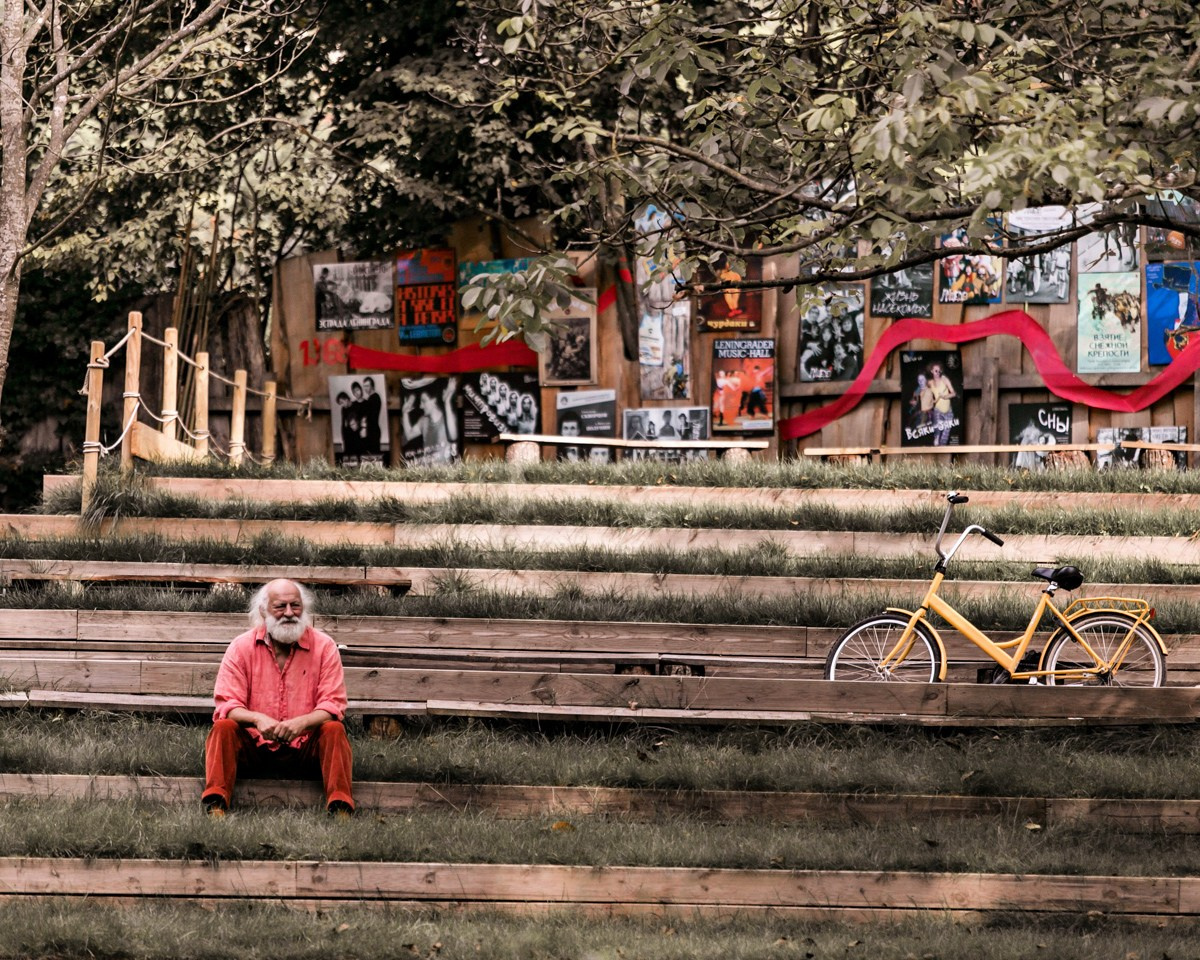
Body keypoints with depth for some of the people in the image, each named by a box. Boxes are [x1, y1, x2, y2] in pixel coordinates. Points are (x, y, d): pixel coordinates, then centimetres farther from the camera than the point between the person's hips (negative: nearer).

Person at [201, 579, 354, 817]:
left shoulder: (323, 646, 0)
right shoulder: (241, 648, 1)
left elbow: (333, 705, -6)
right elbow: (227, 706, -5)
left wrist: (302, 722, -27)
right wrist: (257, 719, -27)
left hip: (304, 749, 0)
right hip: (252, 749, 0)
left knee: (334, 730, -26)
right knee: (223, 727, -25)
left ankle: (341, 809, -32)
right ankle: (215, 805, -35)